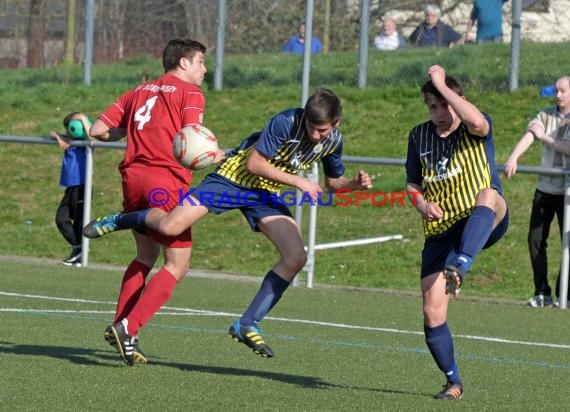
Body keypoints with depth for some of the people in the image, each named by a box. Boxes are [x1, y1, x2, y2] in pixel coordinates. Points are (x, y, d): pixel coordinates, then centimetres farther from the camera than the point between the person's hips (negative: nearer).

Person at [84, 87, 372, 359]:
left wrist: (355, 184, -8)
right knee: (170, 226, -22)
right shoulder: (286, 122, -23)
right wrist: (297, 181, -22)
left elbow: (333, 181, 13)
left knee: (296, 257, -13)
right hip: (234, 176, -6)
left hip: (267, 195, 6)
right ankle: (119, 221, 12)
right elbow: (254, 163, -20)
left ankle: (247, 324, -4)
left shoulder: (333, 141, -4)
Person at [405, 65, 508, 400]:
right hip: (441, 231, 4)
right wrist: (422, 204, -2)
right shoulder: (419, 136, 10)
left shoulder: (476, 131, -4)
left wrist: (443, 85, -22)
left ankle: (459, 269, -56)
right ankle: (454, 382, 13)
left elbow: (476, 121, -31)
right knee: (432, 313, -7)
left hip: (484, 224, -4)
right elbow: (412, 184, 21)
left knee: (488, 194, -41)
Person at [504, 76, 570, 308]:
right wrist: (513, 158, -25)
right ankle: (542, 293, 8)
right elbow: (529, 136, -9)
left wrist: (545, 137, -13)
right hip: (545, 187, 4)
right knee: (536, 239, 0)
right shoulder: (546, 115, 7)